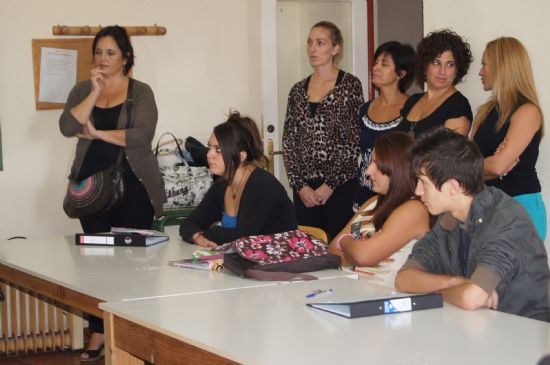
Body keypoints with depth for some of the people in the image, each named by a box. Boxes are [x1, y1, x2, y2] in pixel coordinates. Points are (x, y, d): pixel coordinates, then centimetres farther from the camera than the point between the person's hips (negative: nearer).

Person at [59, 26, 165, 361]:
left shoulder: (141, 92, 0)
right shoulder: (83, 90, 10)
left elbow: (142, 135, -14)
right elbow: (67, 127, -6)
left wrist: (98, 134, -9)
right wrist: (95, 92, -11)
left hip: (132, 185, -3)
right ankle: (99, 333, 8)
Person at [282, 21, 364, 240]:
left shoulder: (350, 85, -2)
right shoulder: (298, 90, 11)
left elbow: (355, 141, -6)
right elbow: (289, 142, 9)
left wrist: (330, 184, -9)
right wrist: (300, 185, -2)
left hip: (341, 186, -4)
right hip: (305, 188, 4)